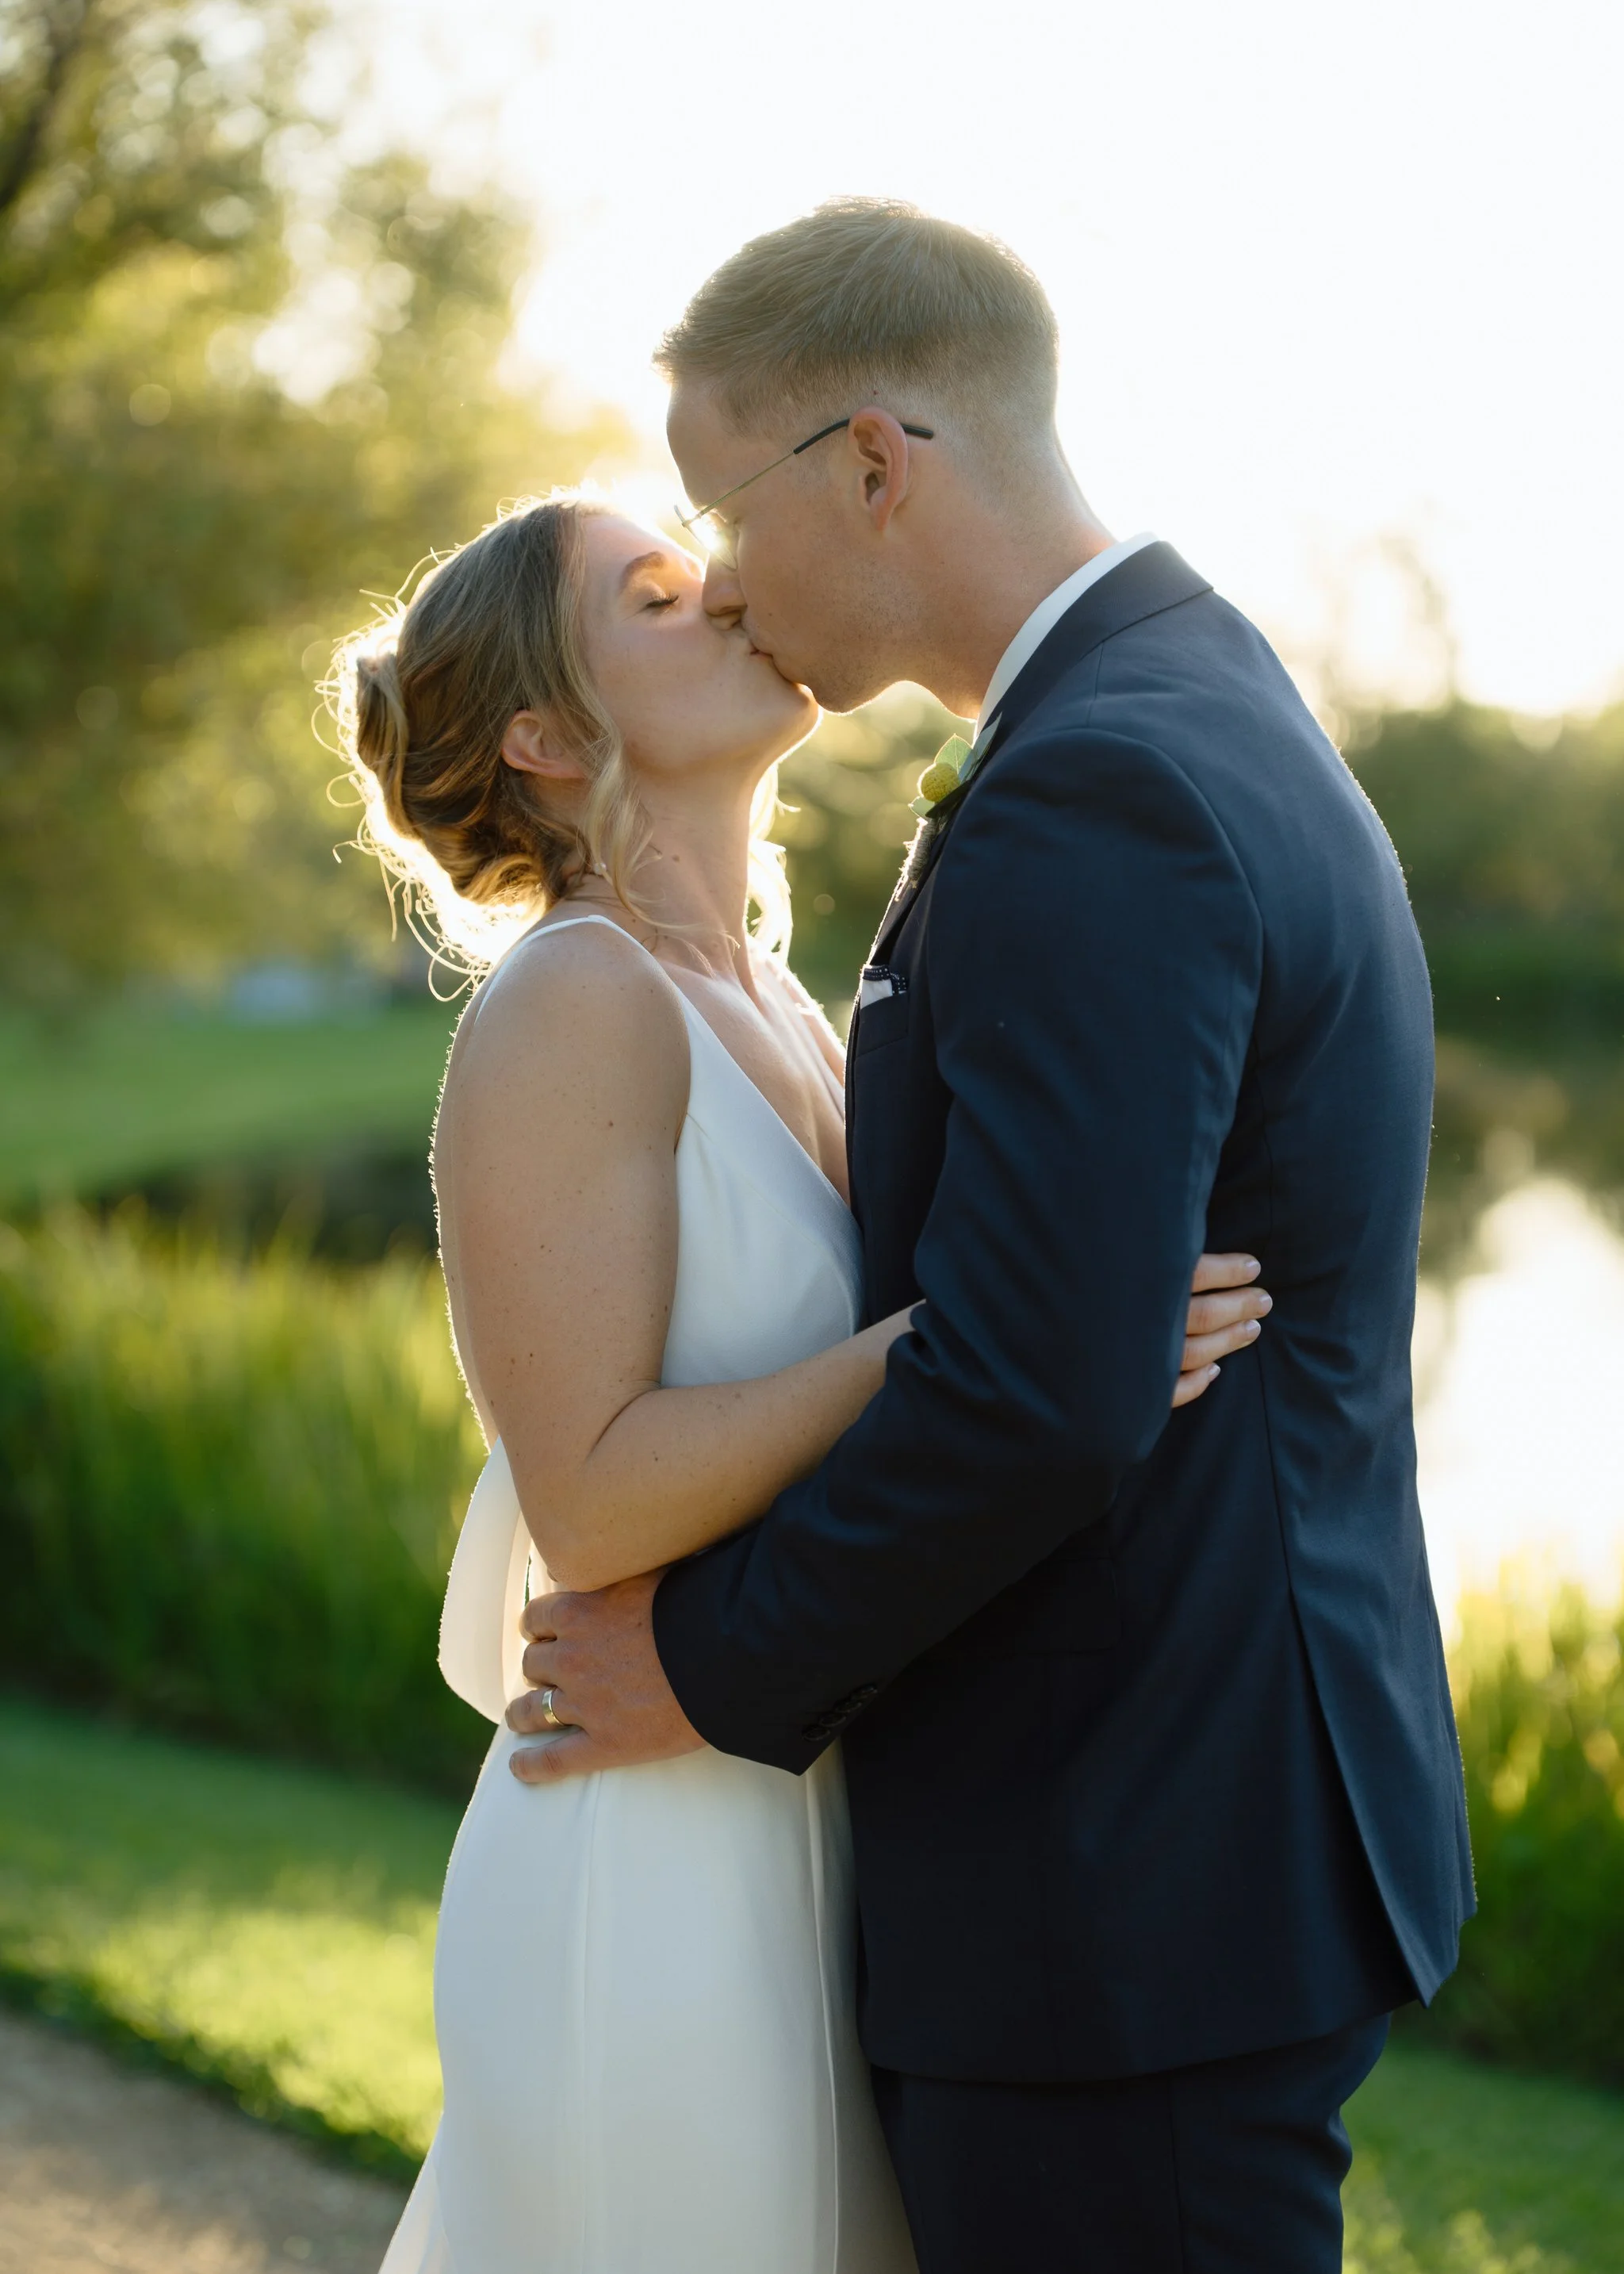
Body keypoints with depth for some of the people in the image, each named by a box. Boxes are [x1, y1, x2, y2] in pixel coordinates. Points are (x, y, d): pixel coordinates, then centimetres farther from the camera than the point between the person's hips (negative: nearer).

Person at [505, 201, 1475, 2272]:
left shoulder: (1095, 798, -20)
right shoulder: (1222, 729, 13)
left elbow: (1037, 1388, -27)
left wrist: (721, 1660, -13)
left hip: (1129, 1891, -10)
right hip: (1238, 1813, 10)